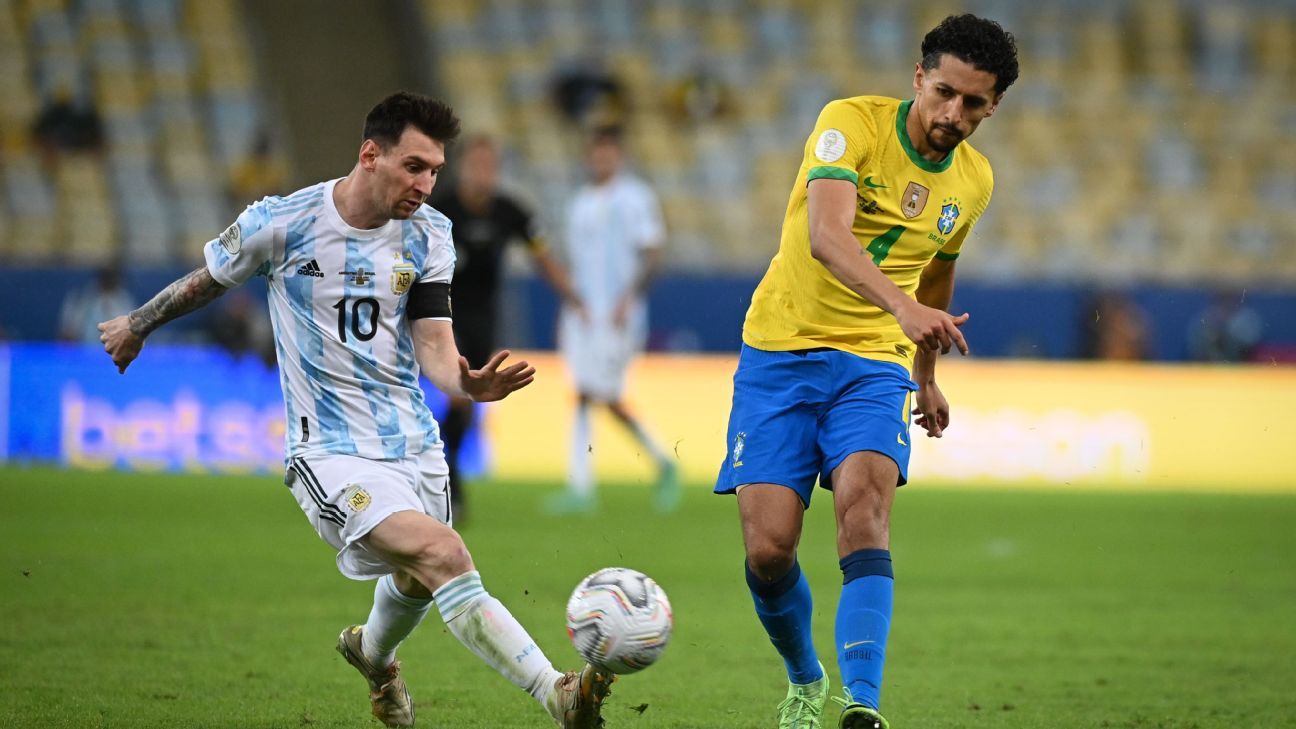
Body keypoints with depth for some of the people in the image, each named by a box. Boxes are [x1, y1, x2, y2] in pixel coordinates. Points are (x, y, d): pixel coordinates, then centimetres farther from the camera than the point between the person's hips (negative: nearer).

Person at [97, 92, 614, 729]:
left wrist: (467, 383, -27)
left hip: (414, 442, 6)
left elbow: (433, 345, -4)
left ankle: (372, 653, 58)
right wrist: (136, 326, 23)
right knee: (443, 556, -26)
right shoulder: (282, 222, -11)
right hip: (332, 451, -6)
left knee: (417, 581, 21)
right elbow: (207, 280, 7)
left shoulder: (429, 235, 0)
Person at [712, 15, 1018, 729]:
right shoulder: (853, 122, -13)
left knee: (865, 508, -25)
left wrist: (927, 376, 35)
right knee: (768, 549, -10)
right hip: (781, 349, -2)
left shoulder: (973, 180, 6)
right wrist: (903, 307, -44)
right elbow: (826, 236, -30)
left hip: (875, 362, 3)